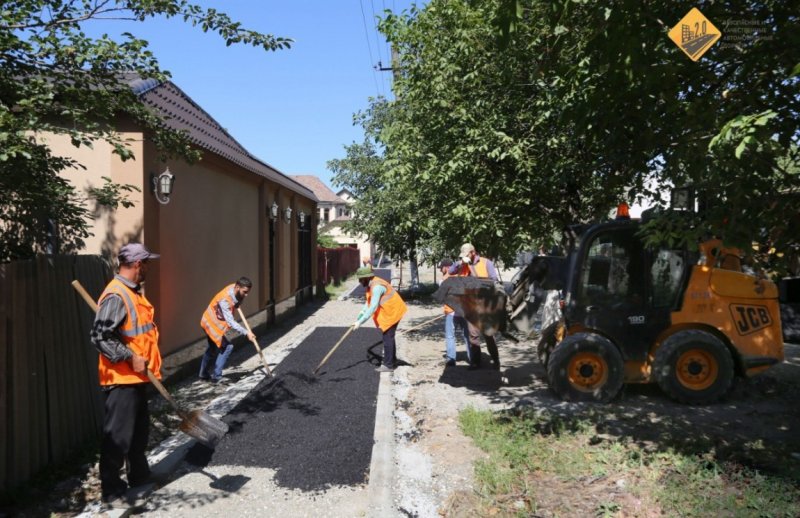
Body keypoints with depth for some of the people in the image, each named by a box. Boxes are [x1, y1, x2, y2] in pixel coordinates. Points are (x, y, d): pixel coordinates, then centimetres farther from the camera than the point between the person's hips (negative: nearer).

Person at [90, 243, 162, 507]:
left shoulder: (134, 291, 10)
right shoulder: (116, 296, -21)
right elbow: (99, 336, -25)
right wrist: (130, 358, -23)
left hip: (136, 376, 10)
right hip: (120, 378, -10)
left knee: (140, 429, 21)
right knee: (118, 435, 0)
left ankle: (139, 475, 36)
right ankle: (112, 490, 13)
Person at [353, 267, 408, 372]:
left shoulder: (376, 287, -27)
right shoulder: (371, 285, 5)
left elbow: (373, 307, -31)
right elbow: (369, 303, 7)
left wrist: (360, 322, -31)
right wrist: (360, 316, -1)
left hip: (392, 312, -10)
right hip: (390, 311, 10)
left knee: (388, 337, -6)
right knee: (389, 336, 21)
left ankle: (388, 365, 1)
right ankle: (392, 359, 36)